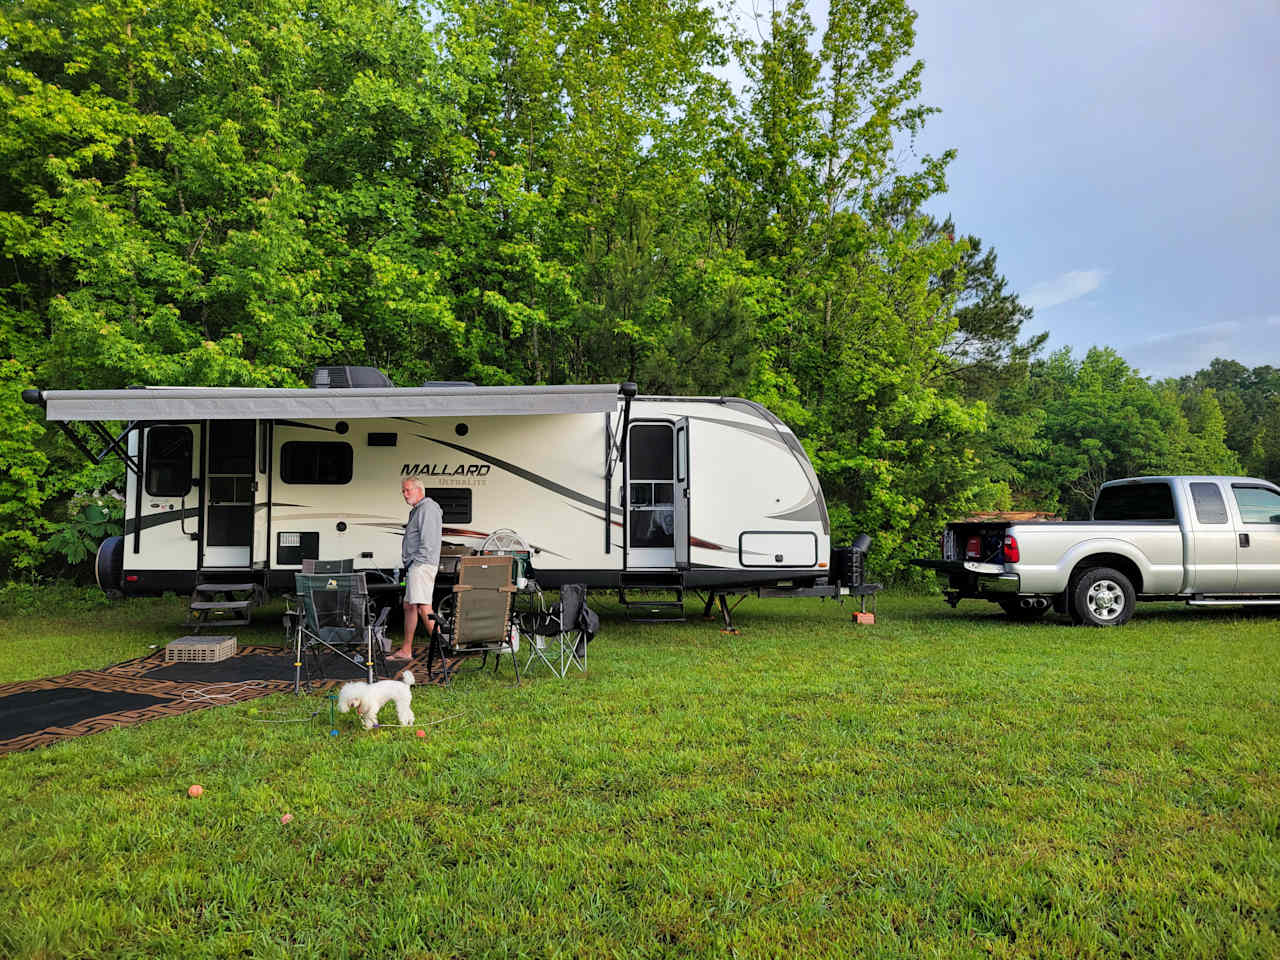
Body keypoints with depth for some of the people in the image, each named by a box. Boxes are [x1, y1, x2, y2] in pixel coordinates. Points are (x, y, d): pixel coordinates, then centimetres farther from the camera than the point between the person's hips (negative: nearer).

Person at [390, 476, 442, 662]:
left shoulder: (428, 509, -10)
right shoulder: (416, 510, 24)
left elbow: (428, 542, -19)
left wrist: (416, 563, -19)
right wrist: (409, 565, 18)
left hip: (422, 565, -11)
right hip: (415, 566, 11)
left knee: (423, 607, -19)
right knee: (409, 606, 13)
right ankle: (406, 651, 20)